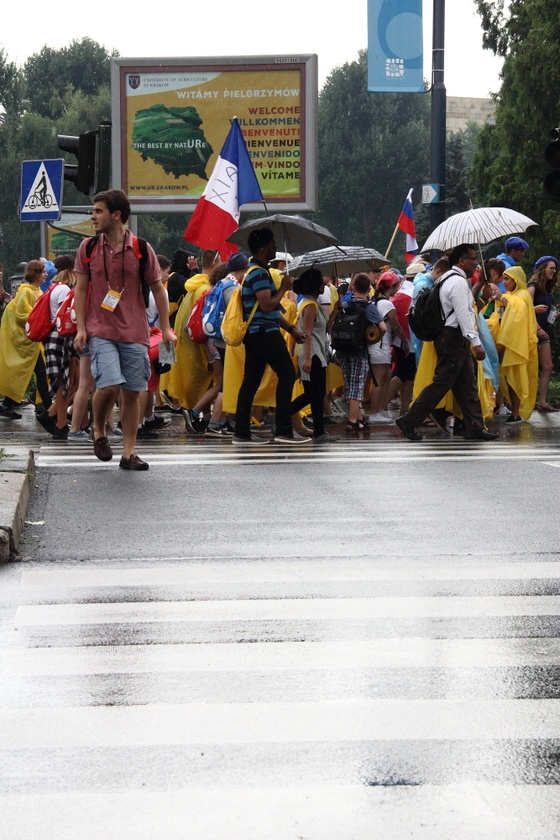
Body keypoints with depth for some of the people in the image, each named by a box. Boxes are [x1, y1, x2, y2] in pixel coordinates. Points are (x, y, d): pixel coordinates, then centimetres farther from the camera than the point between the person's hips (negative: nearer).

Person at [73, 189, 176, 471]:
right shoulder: (88, 248, 4)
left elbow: (157, 289, 8)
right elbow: (81, 290, 7)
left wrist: (166, 328, 5)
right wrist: (81, 328, -2)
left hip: (134, 332, 1)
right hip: (100, 331, -1)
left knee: (132, 392, 2)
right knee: (109, 384, -18)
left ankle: (128, 453, 11)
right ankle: (98, 431, 9)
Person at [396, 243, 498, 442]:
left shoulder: (449, 279, 17)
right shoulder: (458, 282, -15)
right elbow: (463, 314, -22)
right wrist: (475, 342, -24)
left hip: (455, 338, 11)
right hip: (454, 338, -11)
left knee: (467, 385, 10)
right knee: (441, 383, -8)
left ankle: (474, 427, 11)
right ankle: (409, 421, -4)